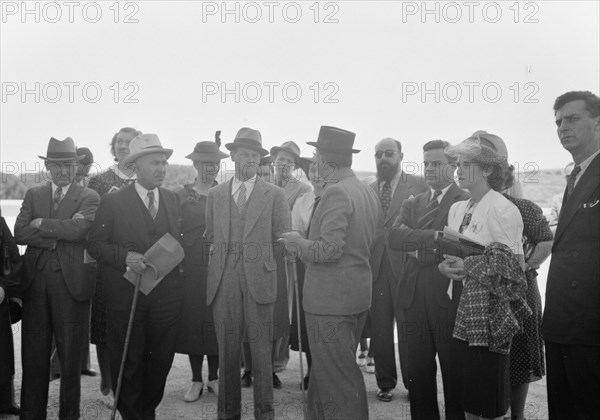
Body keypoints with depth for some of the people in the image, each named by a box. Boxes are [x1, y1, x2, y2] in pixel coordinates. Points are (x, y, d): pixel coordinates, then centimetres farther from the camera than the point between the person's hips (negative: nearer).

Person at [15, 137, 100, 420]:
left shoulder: (89, 198, 2)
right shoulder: (33, 195, 12)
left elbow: (79, 230, -16)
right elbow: (20, 233, -1)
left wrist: (41, 223, -6)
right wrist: (58, 233, -13)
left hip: (71, 282, -3)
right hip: (35, 281, 3)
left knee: (70, 354, 7)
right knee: (33, 354, 9)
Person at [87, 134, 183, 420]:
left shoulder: (173, 200, 9)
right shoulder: (112, 202, -4)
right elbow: (95, 244, -5)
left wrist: (174, 262, -1)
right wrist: (126, 257, -19)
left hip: (166, 296, 4)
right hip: (126, 296, -3)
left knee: (161, 360, 12)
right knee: (128, 362, 6)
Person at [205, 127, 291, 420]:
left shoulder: (275, 195, 5)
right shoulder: (215, 195, 13)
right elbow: (209, 238, 12)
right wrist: (212, 274, 3)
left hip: (260, 280, -2)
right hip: (224, 282, 2)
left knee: (261, 349, 3)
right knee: (227, 349, 8)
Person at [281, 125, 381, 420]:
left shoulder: (336, 192, -19)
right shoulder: (369, 192, 9)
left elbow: (330, 249, -25)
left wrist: (299, 243, -7)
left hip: (331, 300, -9)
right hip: (359, 295, 9)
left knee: (338, 377, 2)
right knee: (325, 371, 21)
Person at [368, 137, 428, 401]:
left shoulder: (419, 186, 0)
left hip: (406, 268, -3)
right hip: (374, 269, 3)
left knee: (408, 330, 4)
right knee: (379, 330, 8)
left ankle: (413, 384, 21)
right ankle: (385, 383, 23)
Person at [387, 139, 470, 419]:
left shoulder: (467, 202, -3)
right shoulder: (412, 203, 15)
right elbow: (394, 236, -3)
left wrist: (417, 247, -8)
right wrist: (434, 237, -17)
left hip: (449, 297, -5)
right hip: (415, 298, 5)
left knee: (455, 374, 6)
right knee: (419, 373, 13)